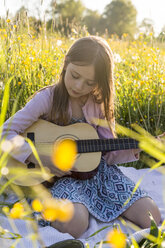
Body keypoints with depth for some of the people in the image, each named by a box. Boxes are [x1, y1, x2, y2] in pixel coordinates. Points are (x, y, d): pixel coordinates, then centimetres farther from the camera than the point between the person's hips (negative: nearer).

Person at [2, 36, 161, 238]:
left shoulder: (100, 104, 0)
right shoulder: (48, 99, -12)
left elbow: (108, 154, 4)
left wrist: (134, 149, -13)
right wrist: (38, 158, -24)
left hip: (97, 169, 5)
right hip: (59, 175, -4)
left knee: (151, 216, -10)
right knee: (74, 224, -36)